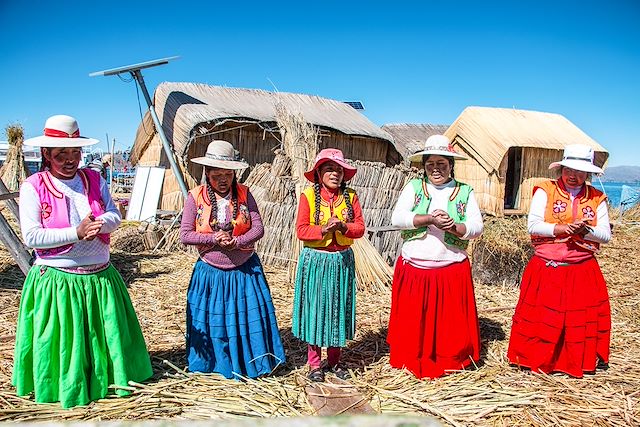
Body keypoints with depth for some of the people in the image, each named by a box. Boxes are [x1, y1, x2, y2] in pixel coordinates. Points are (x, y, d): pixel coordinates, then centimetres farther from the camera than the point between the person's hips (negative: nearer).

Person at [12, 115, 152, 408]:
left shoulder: (94, 180, 4)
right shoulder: (33, 186, -8)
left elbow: (115, 216, 0)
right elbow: (31, 237, -13)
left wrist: (100, 222, -22)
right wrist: (76, 233, -20)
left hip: (100, 277, 4)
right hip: (56, 281, -3)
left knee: (108, 333, 13)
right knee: (62, 341, 7)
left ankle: (113, 378, 33)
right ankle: (65, 389, 28)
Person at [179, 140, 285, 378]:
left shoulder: (244, 194, -3)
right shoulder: (196, 197, -6)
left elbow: (258, 229, -6)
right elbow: (185, 235, -7)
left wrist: (236, 242, -22)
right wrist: (214, 238, -19)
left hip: (244, 270, 1)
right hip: (211, 272, 0)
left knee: (249, 318, 6)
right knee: (213, 320, 10)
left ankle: (251, 363, 27)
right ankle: (217, 365, 32)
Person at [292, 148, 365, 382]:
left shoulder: (350, 197, 3)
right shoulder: (308, 196, -5)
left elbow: (360, 228, -2)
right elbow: (301, 230, -9)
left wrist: (343, 226, -20)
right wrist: (322, 229, -23)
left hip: (342, 260, 3)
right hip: (315, 260, -3)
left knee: (339, 309, 11)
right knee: (314, 309, 4)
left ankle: (334, 360, 26)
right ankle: (314, 364, 18)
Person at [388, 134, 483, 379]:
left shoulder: (465, 192, 6)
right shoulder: (414, 186, 5)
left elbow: (477, 227, -1)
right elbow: (397, 218, -8)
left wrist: (453, 227, -20)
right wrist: (429, 219, -19)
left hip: (452, 271, 0)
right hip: (414, 269, 0)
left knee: (451, 321, 8)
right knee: (412, 320, 8)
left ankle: (449, 361, 27)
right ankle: (412, 361, 27)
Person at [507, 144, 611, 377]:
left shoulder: (597, 198, 7)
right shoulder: (545, 191, -2)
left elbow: (606, 235, 2)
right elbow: (532, 226, -10)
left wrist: (585, 231, -17)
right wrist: (563, 229, -21)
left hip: (583, 272, 3)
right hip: (546, 269, -2)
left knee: (582, 319, 8)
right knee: (541, 317, 3)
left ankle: (582, 362, 27)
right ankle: (535, 360, 20)